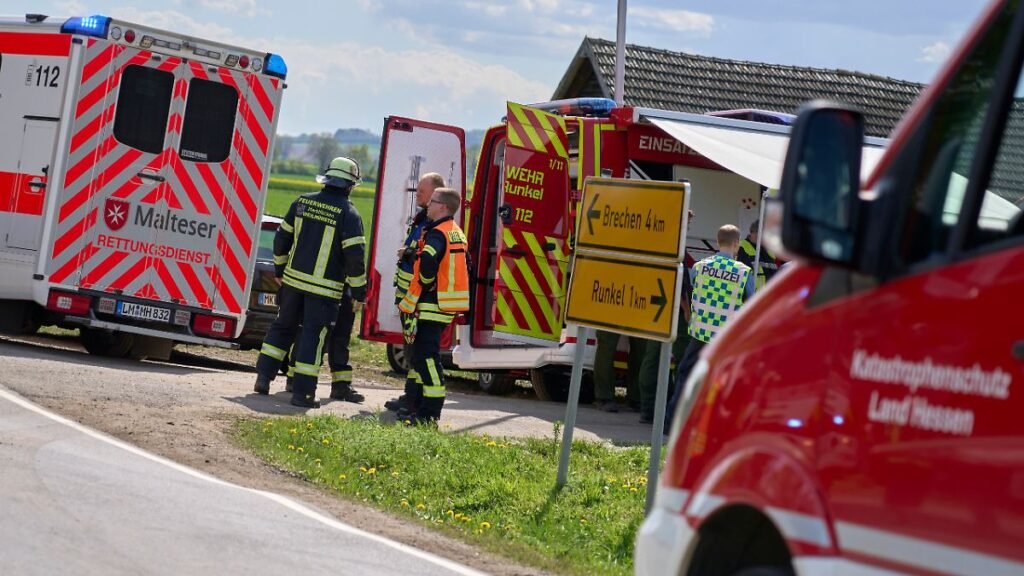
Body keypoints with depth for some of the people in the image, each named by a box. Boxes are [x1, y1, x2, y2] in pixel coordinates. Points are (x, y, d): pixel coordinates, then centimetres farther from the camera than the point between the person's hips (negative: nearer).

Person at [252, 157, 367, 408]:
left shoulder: (302, 202, 4)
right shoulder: (348, 213, -12)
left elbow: (282, 238, 11)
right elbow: (355, 255, -15)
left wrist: (279, 269, 24)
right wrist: (359, 290, -4)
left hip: (293, 279, 5)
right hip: (325, 287, -5)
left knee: (283, 326, 19)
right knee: (313, 335, -1)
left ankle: (264, 376, 17)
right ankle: (302, 391, -2)